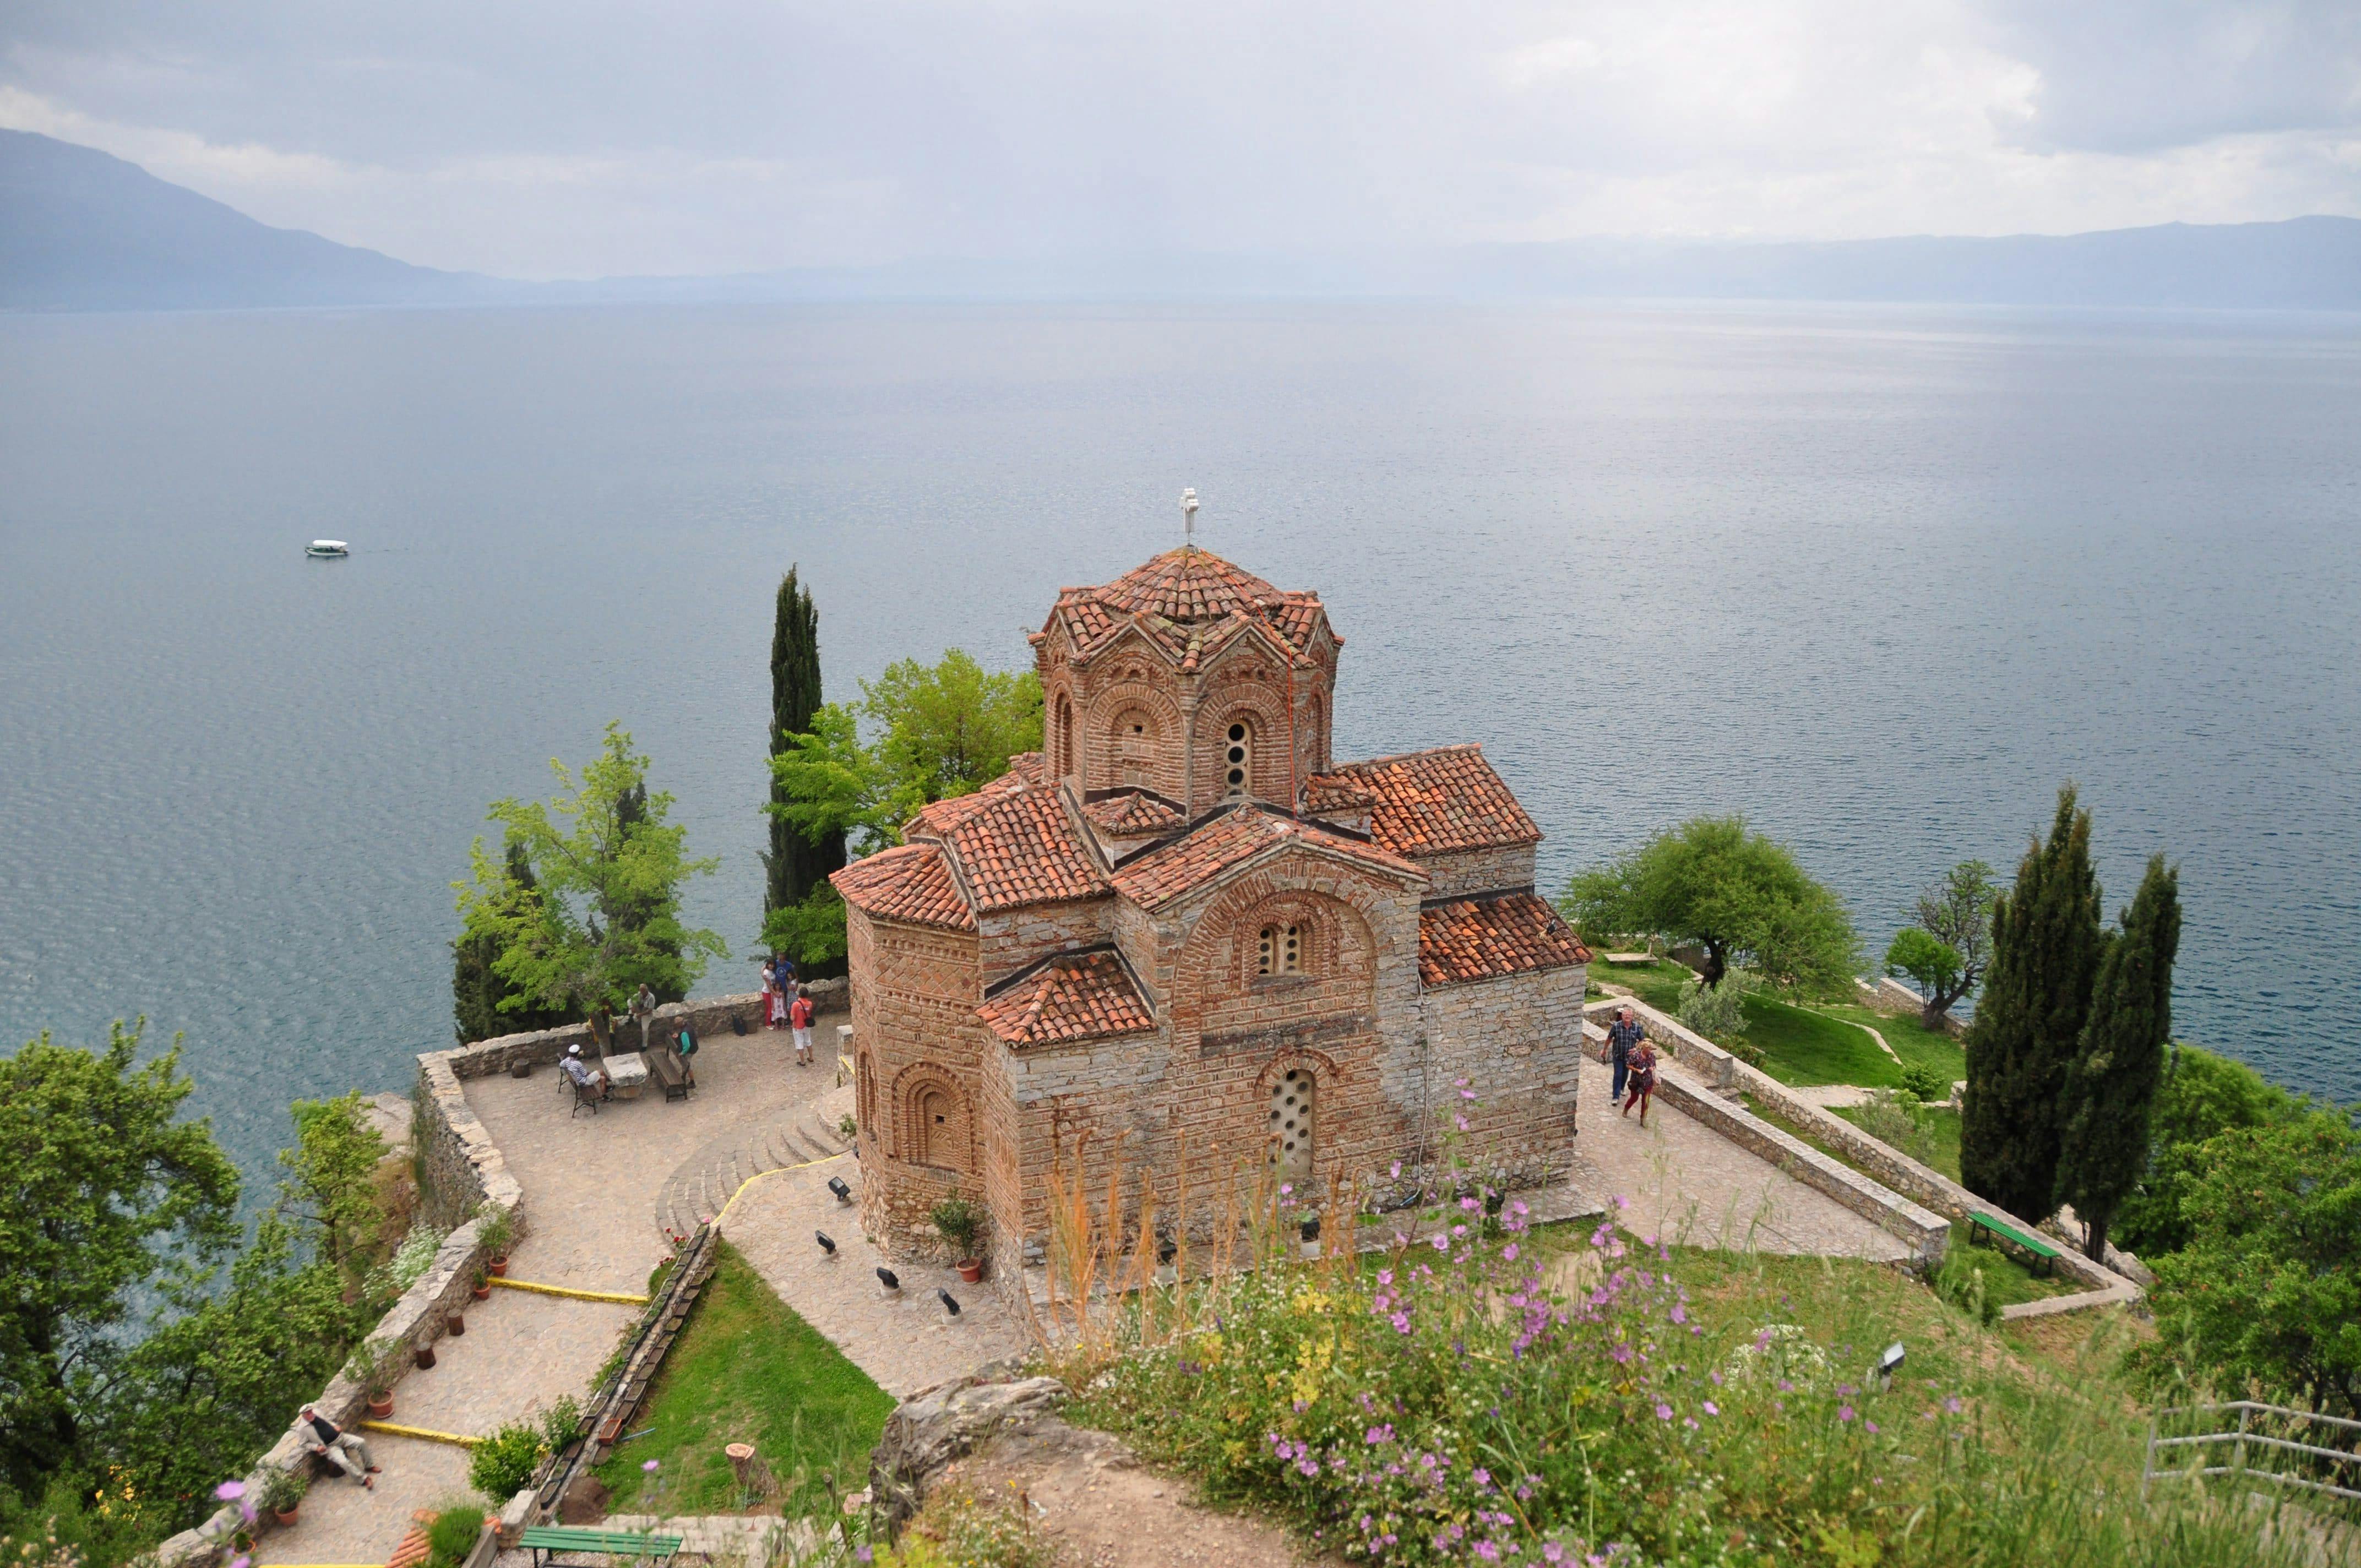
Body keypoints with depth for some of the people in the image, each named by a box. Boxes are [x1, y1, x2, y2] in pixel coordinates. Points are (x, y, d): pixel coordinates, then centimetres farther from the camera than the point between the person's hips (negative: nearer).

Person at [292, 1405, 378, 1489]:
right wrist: (317, 1447, -15)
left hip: (339, 1436, 5)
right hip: (330, 1447, -5)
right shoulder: (302, 1428, -11)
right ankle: (364, 1479, -16)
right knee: (343, 1462, -29)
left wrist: (335, 1426, 2)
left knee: (361, 1442, -10)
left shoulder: (317, 1412, 2)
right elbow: (304, 1444, -2)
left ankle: (369, 1466, 11)